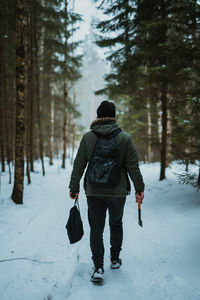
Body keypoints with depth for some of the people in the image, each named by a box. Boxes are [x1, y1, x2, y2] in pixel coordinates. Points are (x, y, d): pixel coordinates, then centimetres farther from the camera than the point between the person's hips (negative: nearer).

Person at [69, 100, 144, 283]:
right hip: (118, 192, 0)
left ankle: (98, 268, 4)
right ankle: (115, 259, 33)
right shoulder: (125, 138, -6)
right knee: (116, 224, 21)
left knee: (96, 228, 8)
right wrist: (139, 189, 4)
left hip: (94, 193, 0)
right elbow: (133, 166, -4)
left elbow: (78, 165, 0)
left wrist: (74, 188, 9)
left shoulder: (87, 137, -3)